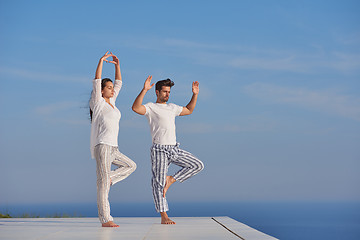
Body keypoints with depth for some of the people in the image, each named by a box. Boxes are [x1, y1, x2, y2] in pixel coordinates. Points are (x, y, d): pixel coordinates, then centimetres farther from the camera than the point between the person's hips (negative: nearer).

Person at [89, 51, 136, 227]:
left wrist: (117, 64, 15)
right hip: (102, 145, -9)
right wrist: (101, 62, -13)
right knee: (104, 182, -11)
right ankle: (105, 220, -14)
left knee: (130, 166, 18)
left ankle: (107, 179, 6)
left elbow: (119, 83, 23)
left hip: (112, 148, 9)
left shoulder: (111, 102, 18)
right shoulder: (98, 102, -1)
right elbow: (96, 82, -12)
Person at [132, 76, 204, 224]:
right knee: (158, 182, -7)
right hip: (159, 150, -6)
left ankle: (171, 179, 6)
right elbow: (136, 108, -23)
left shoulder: (172, 107, 19)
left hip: (175, 149, 6)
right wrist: (144, 90, -29)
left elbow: (189, 110, 35)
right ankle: (164, 216, -1)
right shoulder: (151, 107, -2)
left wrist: (195, 94, 26)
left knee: (198, 165, -2)